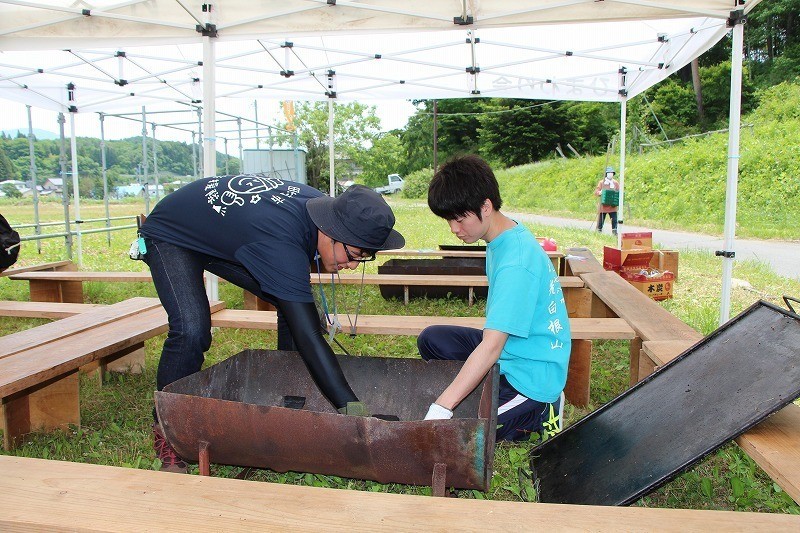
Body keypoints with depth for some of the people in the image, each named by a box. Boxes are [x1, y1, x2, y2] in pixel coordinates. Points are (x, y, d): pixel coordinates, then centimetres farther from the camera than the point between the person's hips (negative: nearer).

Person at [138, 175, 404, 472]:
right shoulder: (282, 244, -43)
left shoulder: (321, 204, -19)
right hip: (170, 236, -8)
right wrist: (352, 408, -44)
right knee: (192, 331, -28)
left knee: (295, 307, -3)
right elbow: (308, 336, -45)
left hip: (222, 234, 8)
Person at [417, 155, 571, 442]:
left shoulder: (516, 263, -29)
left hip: (532, 374, -10)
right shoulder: (505, 236, 1)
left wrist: (440, 408, -33)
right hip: (506, 347, 10)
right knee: (431, 339, 10)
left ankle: (539, 414, 2)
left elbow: (492, 347, -33)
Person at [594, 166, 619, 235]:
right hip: (603, 205, -1)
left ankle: (615, 234, -5)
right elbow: (596, 192, 1)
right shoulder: (601, 182, 4)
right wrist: (600, 192, -21)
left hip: (612, 206, 2)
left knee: (614, 220, -7)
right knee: (600, 221, 2)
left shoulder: (616, 183, 11)